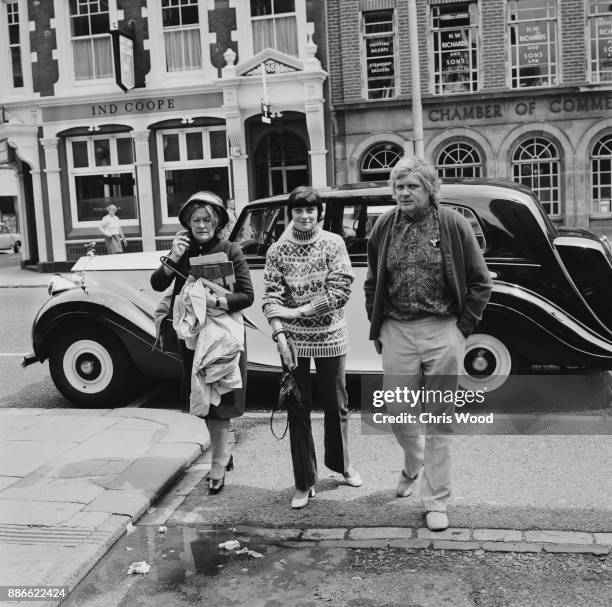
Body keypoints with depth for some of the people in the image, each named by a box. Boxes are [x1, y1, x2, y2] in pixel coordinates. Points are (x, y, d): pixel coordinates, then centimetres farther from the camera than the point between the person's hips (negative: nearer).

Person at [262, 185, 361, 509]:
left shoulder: (333, 244, -1)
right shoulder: (277, 250, 0)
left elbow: (340, 290, -10)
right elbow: (270, 295, -5)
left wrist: (299, 311, -15)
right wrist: (280, 335, -18)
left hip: (330, 337, 0)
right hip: (293, 340, 0)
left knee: (336, 404, 14)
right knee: (297, 410, 5)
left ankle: (340, 462, 39)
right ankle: (304, 483, 16)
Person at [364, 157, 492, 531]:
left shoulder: (453, 224, -2)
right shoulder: (384, 227, 6)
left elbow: (480, 282, 2)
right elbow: (372, 284, 15)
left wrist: (463, 327, -4)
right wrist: (377, 327, 8)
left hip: (443, 333, -2)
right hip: (397, 332, 3)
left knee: (439, 421, 5)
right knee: (398, 413, 8)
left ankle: (436, 503, 18)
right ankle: (413, 462, 42)